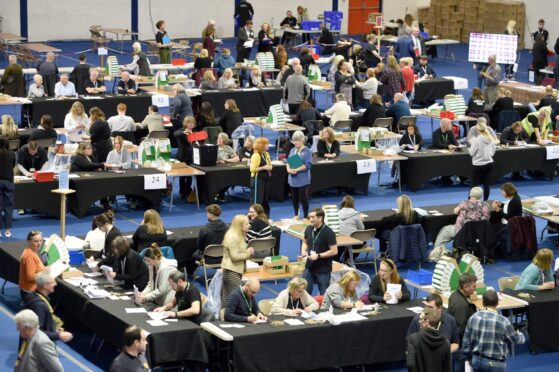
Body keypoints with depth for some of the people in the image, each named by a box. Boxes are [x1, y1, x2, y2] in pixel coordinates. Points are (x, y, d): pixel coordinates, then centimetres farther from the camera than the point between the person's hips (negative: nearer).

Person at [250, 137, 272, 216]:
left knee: (266, 200, 14)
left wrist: (270, 167, 1)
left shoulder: (266, 154, 12)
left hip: (266, 179, 9)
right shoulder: (256, 155, -15)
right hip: (258, 179, -9)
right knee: (257, 200, -7)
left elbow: (269, 164, 24)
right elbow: (252, 169, -20)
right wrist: (263, 168, -22)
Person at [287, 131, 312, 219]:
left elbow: (307, 165, -14)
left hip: (303, 179, -5)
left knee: (303, 198, -4)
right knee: (295, 197, 12)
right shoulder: (292, 150, 12)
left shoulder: (307, 151, -6)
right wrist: (289, 169, -13)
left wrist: (296, 170, -22)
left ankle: (305, 216, 5)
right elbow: (288, 162, 9)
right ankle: (296, 215, 25)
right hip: (292, 178, 5)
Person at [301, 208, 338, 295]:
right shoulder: (309, 229, 1)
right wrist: (303, 250, -1)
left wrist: (318, 256, -22)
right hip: (309, 267, 6)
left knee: (324, 295, 5)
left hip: (323, 269, -6)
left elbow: (334, 251, -17)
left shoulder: (328, 232, -17)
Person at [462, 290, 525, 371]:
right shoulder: (503, 321, -18)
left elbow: (466, 343, 2)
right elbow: (516, 340, 1)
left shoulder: (473, 318, -5)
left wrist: (470, 359, 18)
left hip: (477, 361, 5)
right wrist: (520, 336, 25)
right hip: (495, 364, -5)